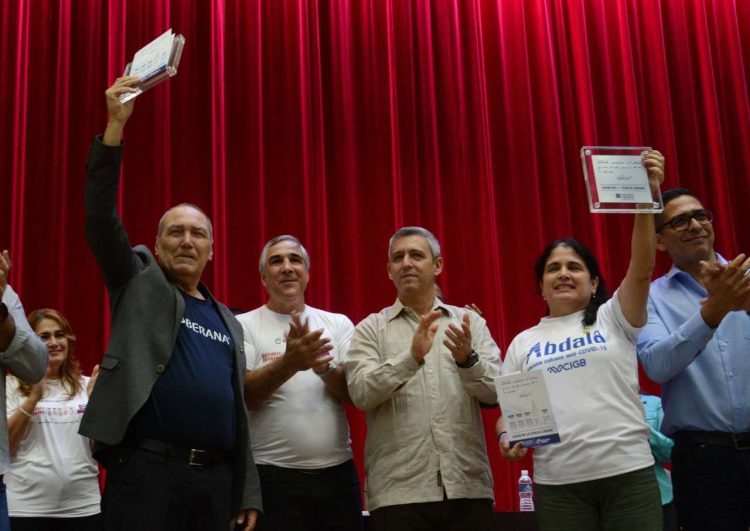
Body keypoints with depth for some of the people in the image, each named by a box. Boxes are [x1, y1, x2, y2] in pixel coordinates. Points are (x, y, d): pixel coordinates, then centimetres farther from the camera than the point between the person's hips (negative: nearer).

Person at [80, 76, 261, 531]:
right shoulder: (140, 284, 7)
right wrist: (116, 124, -15)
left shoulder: (228, 321, 17)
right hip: (146, 470, -4)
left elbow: (237, 407, 16)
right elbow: (101, 217, -7)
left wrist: (247, 493, 11)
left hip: (216, 477, 5)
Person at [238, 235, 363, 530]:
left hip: (337, 473, 3)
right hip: (273, 476, -3)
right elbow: (243, 395, -10)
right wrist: (289, 364, -26)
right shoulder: (244, 326, 1)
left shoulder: (338, 324, 9)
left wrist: (324, 367, -19)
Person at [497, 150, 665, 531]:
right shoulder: (523, 342, 14)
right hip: (558, 484, 2)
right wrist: (506, 435, -9)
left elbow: (641, 269, -8)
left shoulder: (613, 319, 8)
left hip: (628, 473, -1)